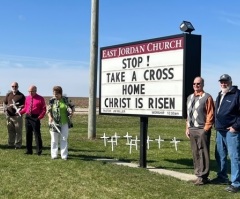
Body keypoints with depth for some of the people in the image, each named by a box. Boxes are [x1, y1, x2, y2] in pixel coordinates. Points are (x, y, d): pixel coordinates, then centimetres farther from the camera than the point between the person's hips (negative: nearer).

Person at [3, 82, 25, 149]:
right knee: (10, 131, 9)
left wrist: (19, 108, -18)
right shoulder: (8, 95, 14)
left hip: (17, 116, -4)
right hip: (9, 115, 4)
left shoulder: (21, 95, 2)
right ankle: (11, 144, 19)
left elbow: (24, 105, -2)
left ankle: (18, 145, 5)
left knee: (18, 131, -2)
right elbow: (4, 103, 20)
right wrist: (5, 110, 4)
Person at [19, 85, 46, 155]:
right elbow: (25, 108, 16)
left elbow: (44, 109, -2)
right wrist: (20, 112, -1)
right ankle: (29, 150, 18)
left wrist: (40, 117, -14)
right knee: (28, 134, 9)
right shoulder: (27, 98, 10)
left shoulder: (40, 99, -3)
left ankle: (39, 150, 3)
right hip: (27, 117, 5)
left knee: (37, 134, -4)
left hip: (35, 118, -5)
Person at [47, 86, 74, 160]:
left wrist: (71, 112, -5)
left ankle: (64, 155, 8)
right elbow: (48, 110, 4)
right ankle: (54, 155, 16)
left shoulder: (66, 100, 0)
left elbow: (72, 106, 12)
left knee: (64, 139, 3)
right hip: (54, 123, 0)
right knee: (54, 139, 7)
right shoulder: (52, 100, 0)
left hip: (64, 123, 0)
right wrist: (50, 117, -12)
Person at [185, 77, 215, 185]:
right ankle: (198, 174, 18)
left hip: (202, 130, -7)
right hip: (192, 130, 7)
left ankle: (203, 176, 2)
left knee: (203, 154, -3)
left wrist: (206, 129, -11)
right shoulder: (190, 97, 16)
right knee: (195, 153, 10)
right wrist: (187, 128, 14)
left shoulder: (207, 97, -4)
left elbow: (210, 115, -8)